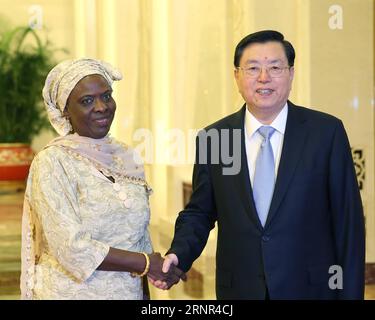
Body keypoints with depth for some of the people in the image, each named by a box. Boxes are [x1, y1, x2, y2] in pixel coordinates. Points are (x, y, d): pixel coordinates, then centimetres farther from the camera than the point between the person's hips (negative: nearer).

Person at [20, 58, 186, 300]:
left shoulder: (127, 157, 3)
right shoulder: (53, 162, -14)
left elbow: (139, 233, 10)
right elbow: (71, 247, -20)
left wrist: (145, 293, 5)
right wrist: (147, 263, -15)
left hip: (130, 291, 5)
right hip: (73, 291, -5)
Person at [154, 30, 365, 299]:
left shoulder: (326, 132, -6)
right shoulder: (212, 139, 0)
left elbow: (349, 220, -5)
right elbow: (199, 212, 7)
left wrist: (350, 293, -7)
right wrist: (178, 255, -12)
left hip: (310, 287, -1)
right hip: (239, 288, 2)